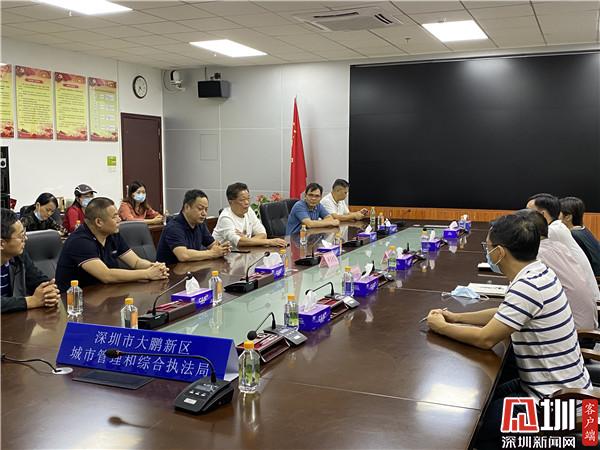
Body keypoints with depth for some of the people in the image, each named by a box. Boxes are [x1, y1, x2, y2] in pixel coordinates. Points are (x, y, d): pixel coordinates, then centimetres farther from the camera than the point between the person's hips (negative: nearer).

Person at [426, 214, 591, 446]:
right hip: (560, 384, 9)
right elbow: (503, 314, 16)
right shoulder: (538, 272, 1)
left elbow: (486, 339, -23)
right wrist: (456, 317, 11)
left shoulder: (528, 286, -28)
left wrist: (441, 327, -8)